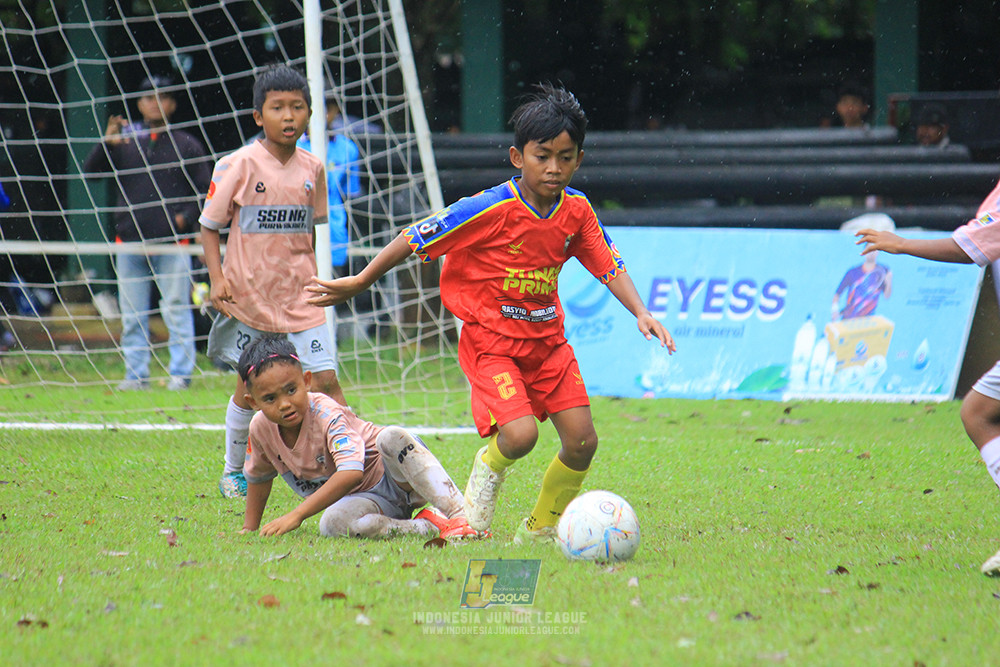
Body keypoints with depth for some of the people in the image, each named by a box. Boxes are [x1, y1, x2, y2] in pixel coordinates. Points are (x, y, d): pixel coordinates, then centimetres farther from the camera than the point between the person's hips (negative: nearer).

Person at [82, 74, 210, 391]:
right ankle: (136, 374, 11)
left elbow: (204, 190, 7)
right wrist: (107, 143, -13)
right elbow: (90, 170, 3)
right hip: (130, 243, 3)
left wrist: (185, 217, -9)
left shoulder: (187, 145, 6)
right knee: (132, 315, 5)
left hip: (173, 245, -3)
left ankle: (181, 373, 0)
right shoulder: (125, 140, 11)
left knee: (177, 311, -5)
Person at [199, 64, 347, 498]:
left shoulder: (312, 169, 3)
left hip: (299, 295, 3)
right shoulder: (239, 166, -9)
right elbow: (210, 226, -3)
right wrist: (217, 279, -13)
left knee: (325, 380, -7)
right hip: (249, 294, -2)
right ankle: (234, 472, 27)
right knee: (250, 387, 8)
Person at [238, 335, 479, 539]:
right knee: (333, 523, -35)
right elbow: (258, 477, 18)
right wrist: (249, 529, 18)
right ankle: (426, 527, -26)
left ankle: (458, 516, -43)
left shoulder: (326, 414, -25)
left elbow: (351, 472, -39)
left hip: (394, 477, -5)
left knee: (391, 437, -40)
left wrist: (296, 515, -42)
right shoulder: (261, 428, -5)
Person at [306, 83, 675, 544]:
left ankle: (540, 531, 19)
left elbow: (609, 266, 4)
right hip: (491, 338, -5)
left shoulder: (577, 211, -4)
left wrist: (641, 313, -12)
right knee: (520, 435, -25)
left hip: (547, 337, 6)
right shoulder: (490, 210, -20)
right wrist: (358, 284, -6)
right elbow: (416, 239, -12)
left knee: (582, 441, -3)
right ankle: (486, 473, 12)